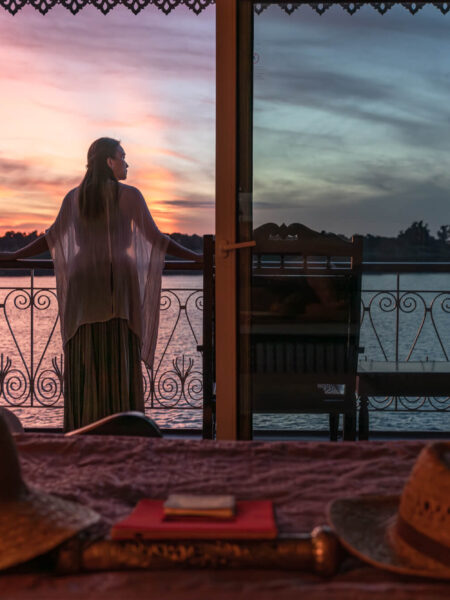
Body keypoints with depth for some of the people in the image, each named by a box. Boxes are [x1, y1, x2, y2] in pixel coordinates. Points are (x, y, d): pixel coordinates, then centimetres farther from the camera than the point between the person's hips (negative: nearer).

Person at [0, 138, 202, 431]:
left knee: (84, 364, 6)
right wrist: (197, 257, 3)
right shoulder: (129, 195, -2)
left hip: (83, 285, 3)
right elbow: (156, 239, -4)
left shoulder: (74, 197, 9)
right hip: (119, 286, -3)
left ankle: (82, 430, 5)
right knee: (120, 361, 0)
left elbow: (51, 239, 7)